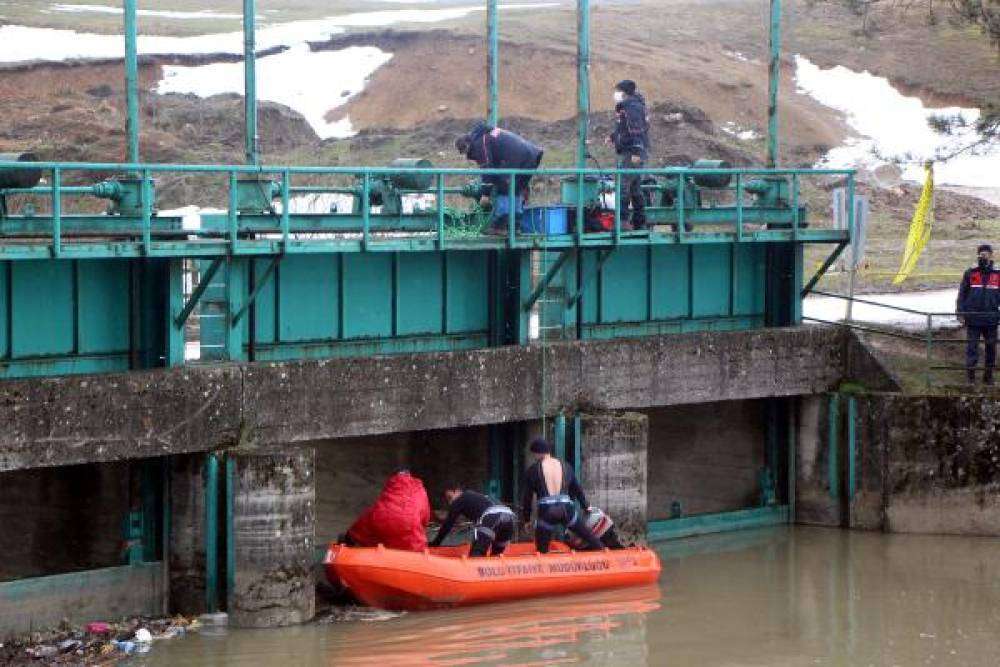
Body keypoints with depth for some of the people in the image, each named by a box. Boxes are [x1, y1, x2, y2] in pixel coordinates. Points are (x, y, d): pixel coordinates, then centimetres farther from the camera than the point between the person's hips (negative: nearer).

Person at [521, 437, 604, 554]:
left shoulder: (533, 471, 0)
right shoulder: (565, 466, 11)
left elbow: (528, 496, 4)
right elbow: (577, 488, 20)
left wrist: (527, 519, 15)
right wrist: (586, 506, 35)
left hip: (546, 513, -3)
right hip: (567, 509, 3)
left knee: (542, 552, 7)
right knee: (590, 537, 18)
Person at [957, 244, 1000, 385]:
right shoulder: (970, 274, 4)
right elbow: (962, 294, 5)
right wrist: (960, 313, -3)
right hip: (973, 319, -2)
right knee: (972, 347, -3)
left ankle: (988, 376, 18)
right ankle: (970, 374, 2)